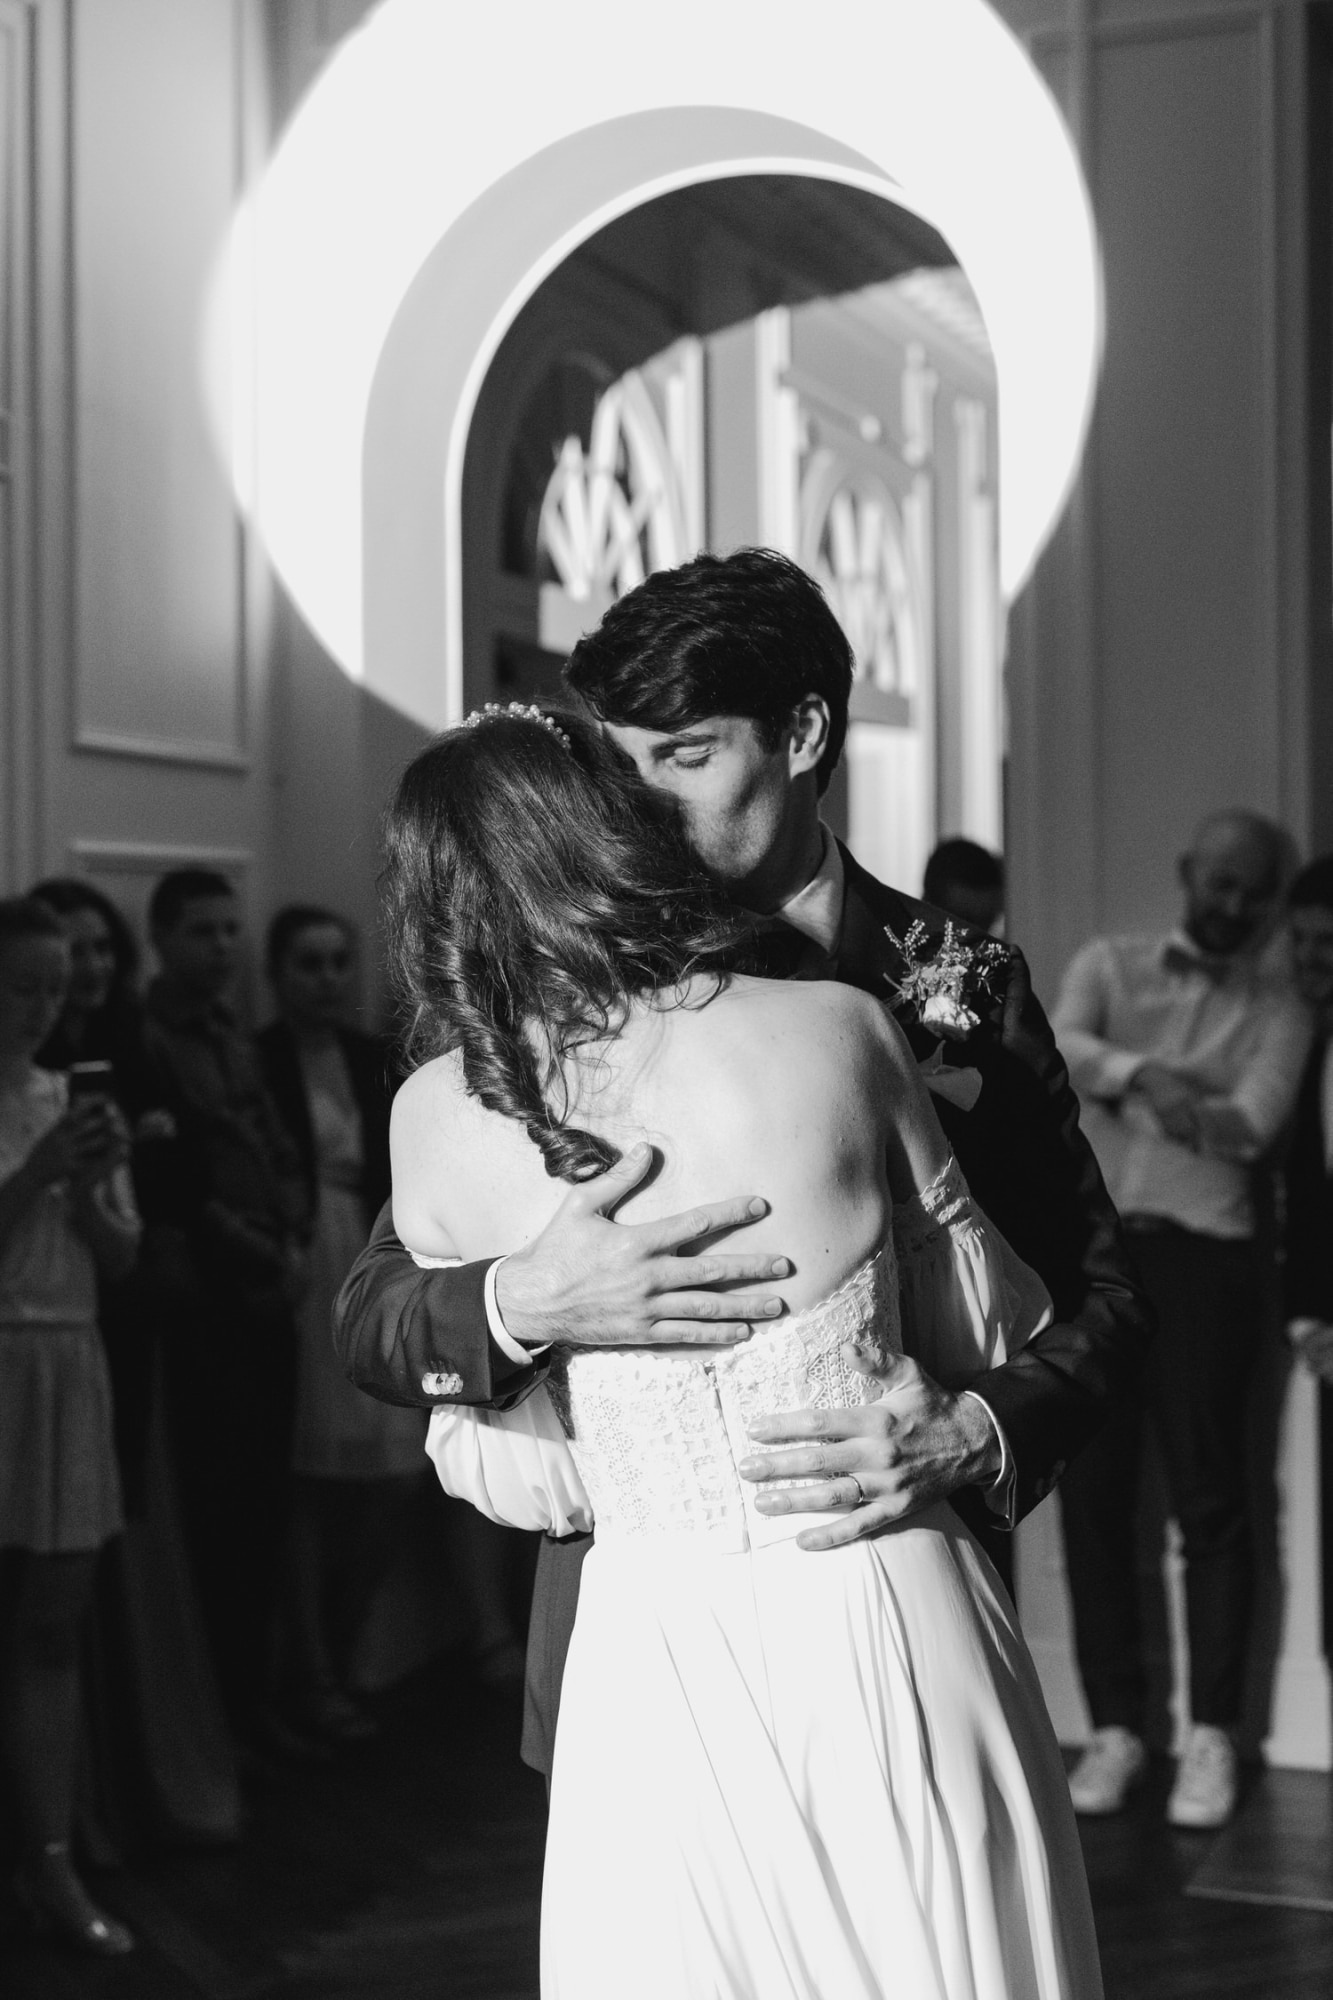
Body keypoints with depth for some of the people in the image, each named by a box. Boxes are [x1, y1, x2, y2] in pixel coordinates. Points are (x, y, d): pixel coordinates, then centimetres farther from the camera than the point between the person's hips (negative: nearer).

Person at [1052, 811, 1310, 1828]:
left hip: (1205, 1255, -2)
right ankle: (1116, 1724, 13)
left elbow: (1254, 1123, -10)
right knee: (1093, 1494, 3)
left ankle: (1213, 1735, 6)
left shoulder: (1279, 1008, 8)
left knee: (1210, 1500, -2)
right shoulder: (1108, 965, 12)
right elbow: (1062, 1051, -9)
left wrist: (1129, 1099, -8)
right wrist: (1141, 1074, -26)